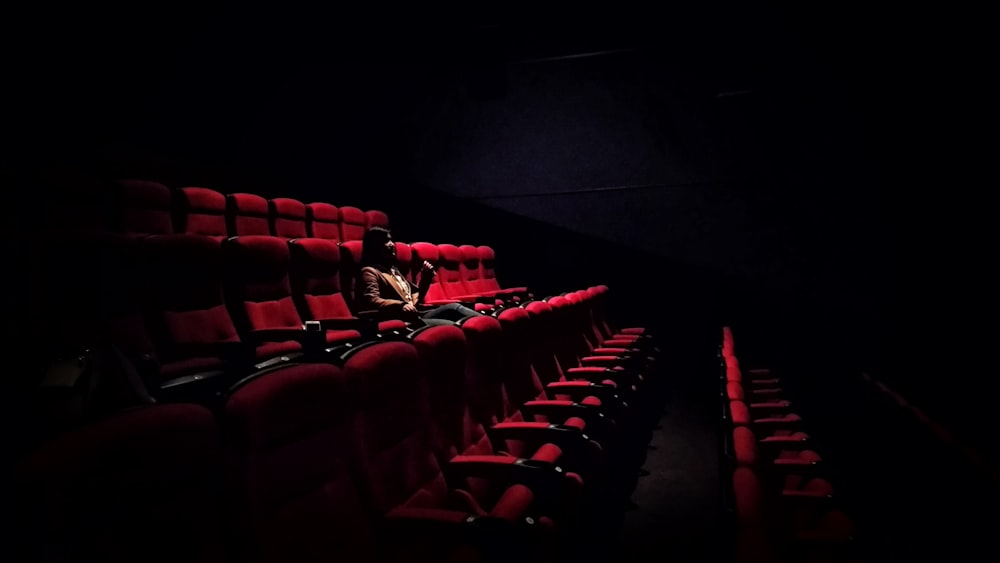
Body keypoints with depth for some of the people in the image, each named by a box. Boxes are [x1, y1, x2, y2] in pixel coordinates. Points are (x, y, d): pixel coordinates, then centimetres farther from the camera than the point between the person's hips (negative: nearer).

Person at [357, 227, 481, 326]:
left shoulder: (392, 269, 27)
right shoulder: (369, 272, 0)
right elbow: (372, 302, -19)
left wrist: (426, 278, 14)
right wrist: (401, 305, -34)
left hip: (415, 315, 8)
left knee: (453, 307, -14)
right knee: (454, 326, -24)